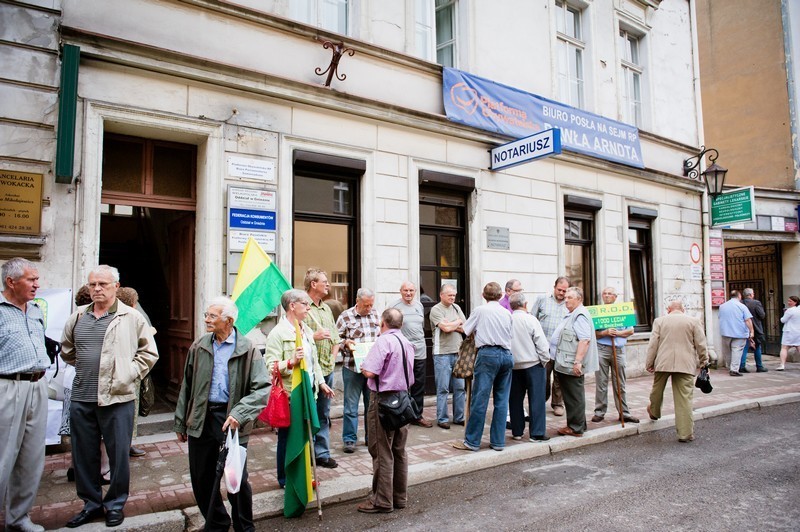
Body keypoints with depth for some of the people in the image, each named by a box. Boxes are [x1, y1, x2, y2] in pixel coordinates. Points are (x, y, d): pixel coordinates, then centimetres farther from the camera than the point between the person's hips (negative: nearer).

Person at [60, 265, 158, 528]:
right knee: (84, 455, 14)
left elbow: (149, 352, 0)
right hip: (80, 399, 4)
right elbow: (66, 349, 24)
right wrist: (83, 367, 13)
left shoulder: (131, 317, -4)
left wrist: (128, 375, -6)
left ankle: (115, 504, 23)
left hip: (117, 399, -4)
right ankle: (91, 504, 31)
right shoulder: (78, 316, 8)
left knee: (119, 454, 6)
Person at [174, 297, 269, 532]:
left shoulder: (247, 350, -9)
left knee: (237, 479, 3)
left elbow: (262, 388, -14)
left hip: (231, 420, -4)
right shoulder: (199, 347, 4)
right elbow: (187, 387, 12)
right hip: (201, 420, 4)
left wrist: (239, 414, -26)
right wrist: (180, 423, 14)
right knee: (202, 479, 14)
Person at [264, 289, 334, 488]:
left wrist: (321, 382, 22)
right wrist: (291, 361, -33)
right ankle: (285, 479, 22)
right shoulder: (278, 333, -13)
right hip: (289, 395, -8)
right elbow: (271, 367, -19)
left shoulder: (306, 330, 13)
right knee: (287, 437, 6)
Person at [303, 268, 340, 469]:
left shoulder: (327, 309, 16)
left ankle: (322, 453, 24)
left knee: (324, 414, 14)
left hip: (327, 370, 8)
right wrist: (315, 336, -20)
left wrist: (333, 358, 11)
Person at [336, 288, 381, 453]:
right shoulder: (345, 316, -4)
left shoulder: (375, 315, 9)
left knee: (372, 403, 13)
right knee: (351, 406, 3)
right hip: (352, 367, -4)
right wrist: (347, 343, -19)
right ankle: (349, 439, 14)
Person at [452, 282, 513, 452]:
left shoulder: (480, 310, 2)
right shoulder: (507, 313, 13)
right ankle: (498, 441, 13)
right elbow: (510, 334, 16)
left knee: (480, 399, -3)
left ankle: (472, 441, 1)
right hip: (507, 355, 5)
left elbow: (466, 330, 11)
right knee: (502, 401, 8)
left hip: (488, 354, -5)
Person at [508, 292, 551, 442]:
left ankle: (517, 431, 19)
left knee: (515, 400, 12)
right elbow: (542, 343, -12)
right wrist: (544, 360, 0)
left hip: (513, 365, 4)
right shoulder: (530, 320, -11)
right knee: (536, 399, 4)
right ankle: (536, 433, 6)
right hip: (533, 363, -3)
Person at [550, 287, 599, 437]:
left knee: (574, 397, -2)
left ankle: (576, 428, 7)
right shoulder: (571, 315, 19)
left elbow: (585, 340, -24)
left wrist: (578, 362, -27)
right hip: (565, 365, 11)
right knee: (570, 396, 16)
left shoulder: (580, 315, -15)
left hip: (572, 366, -11)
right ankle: (578, 425, 26)